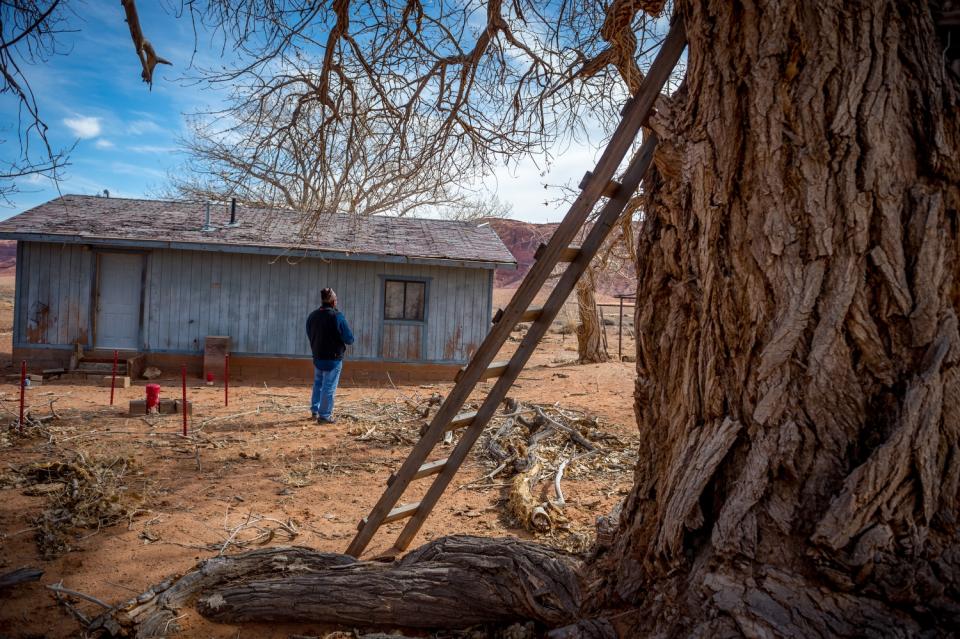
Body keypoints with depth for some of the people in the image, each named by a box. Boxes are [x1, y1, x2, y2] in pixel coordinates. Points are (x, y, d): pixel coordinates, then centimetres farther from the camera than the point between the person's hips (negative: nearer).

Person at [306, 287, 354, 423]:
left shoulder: (312, 316, 1)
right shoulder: (337, 316, -18)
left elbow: (310, 335, 13)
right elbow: (349, 339, -17)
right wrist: (342, 340, 6)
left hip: (317, 357, 6)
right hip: (333, 358, -6)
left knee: (318, 383, 23)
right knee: (329, 387, 2)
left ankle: (315, 410, 31)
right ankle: (324, 416, 6)